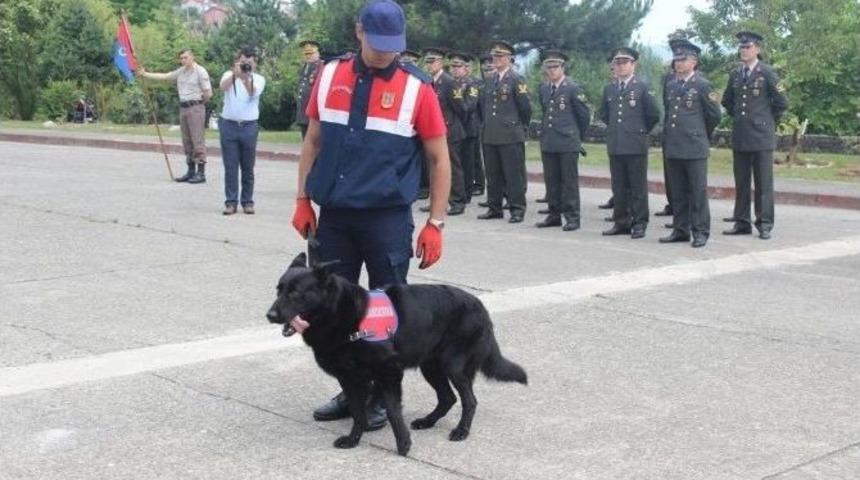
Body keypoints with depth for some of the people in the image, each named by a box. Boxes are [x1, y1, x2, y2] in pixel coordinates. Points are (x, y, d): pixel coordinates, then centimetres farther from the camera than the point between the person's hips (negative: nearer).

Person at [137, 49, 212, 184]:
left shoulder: (200, 72, -7)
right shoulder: (180, 72, 13)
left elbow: (208, 93, -10)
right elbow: (163, 76, 14)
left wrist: (199, 102, 4)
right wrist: (145, 74, 9)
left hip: (195, 108, -7)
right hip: (183, 107, 7)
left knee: (197, 141, -8)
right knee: (187, 141, 9)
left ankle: (201, 173, -8)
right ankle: (191, 171, 15)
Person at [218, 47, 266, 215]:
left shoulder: (259, 79, 5)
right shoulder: (229, 75, 5)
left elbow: (254, 92, -17)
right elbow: (223, 87, -18)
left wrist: (246, 78, -35)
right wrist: (235, 74, -34)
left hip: (249, 126, 0)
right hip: (229, 125, 0)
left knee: (248, 168, 5)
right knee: (230, 166, 1)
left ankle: (247, 201, 12)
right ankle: (231, 201, 6)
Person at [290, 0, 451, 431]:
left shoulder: (416, 87, -7)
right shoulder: (330, 76, 3)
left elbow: (439, 159, -2)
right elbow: (313, 141, 12)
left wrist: (435, 223, -6)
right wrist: (303, 201, 8)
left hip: (387, 219, -3)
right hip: (333, 216, 4)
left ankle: (384, 396, 19)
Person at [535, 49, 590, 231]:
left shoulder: (573, 89, -6)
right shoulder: (543, 89, 11)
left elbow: (585, 115, 0)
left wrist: (577, 136, 8)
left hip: (568, 143, -5)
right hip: (548, 143, 5)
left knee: (569, 181, -1)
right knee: (551, 181, 9)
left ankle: (572, 217, 3)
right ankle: (554, 215, 18)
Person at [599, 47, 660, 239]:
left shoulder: (642, 87, -2)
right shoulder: (609, 89, 12)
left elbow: (654, 115, -1)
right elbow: (604, 114, 25)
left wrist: (641, 131, 6)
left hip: (636, 145, -4)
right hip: (615, 145, 5)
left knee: (638, 187, 0)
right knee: (619, 187, 8)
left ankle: (639, 223, 5)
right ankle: (621, 222, 16)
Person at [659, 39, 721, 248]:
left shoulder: (702, 85, -3)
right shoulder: (670, 85, 13)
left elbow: (715, 115, 2)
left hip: (695, 147, -5)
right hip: (673, 148, 5)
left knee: (698, 192, -2)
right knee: (678, 192, 9)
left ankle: (700, 232, 3)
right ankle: (680, 230, 17)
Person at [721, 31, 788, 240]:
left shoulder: (767, 72, -5)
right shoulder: (735, 74, 10)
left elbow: (781, 102, -3)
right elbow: (727, 101, 25)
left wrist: (769, 121, 4)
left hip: (761, 136, -5)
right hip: (740, 137, 5)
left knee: (763, 182, -1)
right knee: (741, 182, 8)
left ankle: (765, 224, 3)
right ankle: (742, 222, 14)